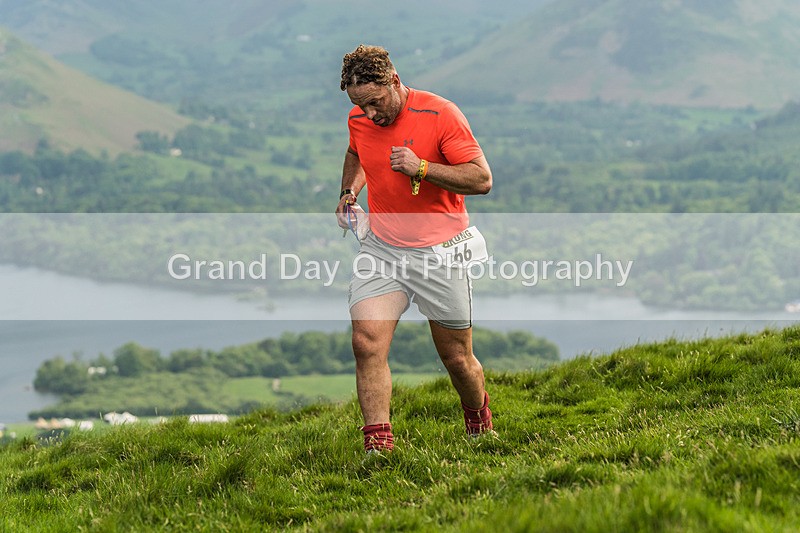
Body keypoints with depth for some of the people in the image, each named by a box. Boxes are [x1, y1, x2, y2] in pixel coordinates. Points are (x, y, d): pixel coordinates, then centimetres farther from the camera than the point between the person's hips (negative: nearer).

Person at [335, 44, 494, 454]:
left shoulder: (440, 114, -14)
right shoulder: (359, 120, 2)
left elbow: (482, 179, -15)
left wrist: (421, 168, -24)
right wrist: (349, 192, 9)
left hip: (440, 251, -3)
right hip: (381, 249, 3)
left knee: (457, 359, 6)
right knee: (367, 343, -17)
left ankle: (478, 418, 37)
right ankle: (378, 446, -15)